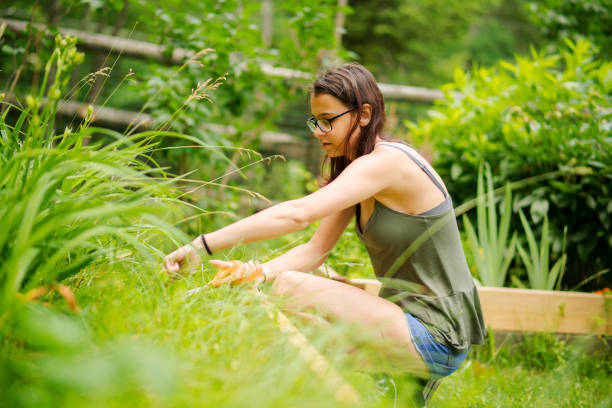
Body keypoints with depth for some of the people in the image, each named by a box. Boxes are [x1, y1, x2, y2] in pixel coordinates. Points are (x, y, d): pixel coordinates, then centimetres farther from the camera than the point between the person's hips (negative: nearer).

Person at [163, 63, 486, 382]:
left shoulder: (387, 162, -18)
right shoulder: (357, 169, 12)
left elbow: (298, 213, -30)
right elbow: (315, 250, 6)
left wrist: (203, 244, -31)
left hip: (436, 337, -9)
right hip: (409, 319, 9)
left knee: (290, 286, -21)